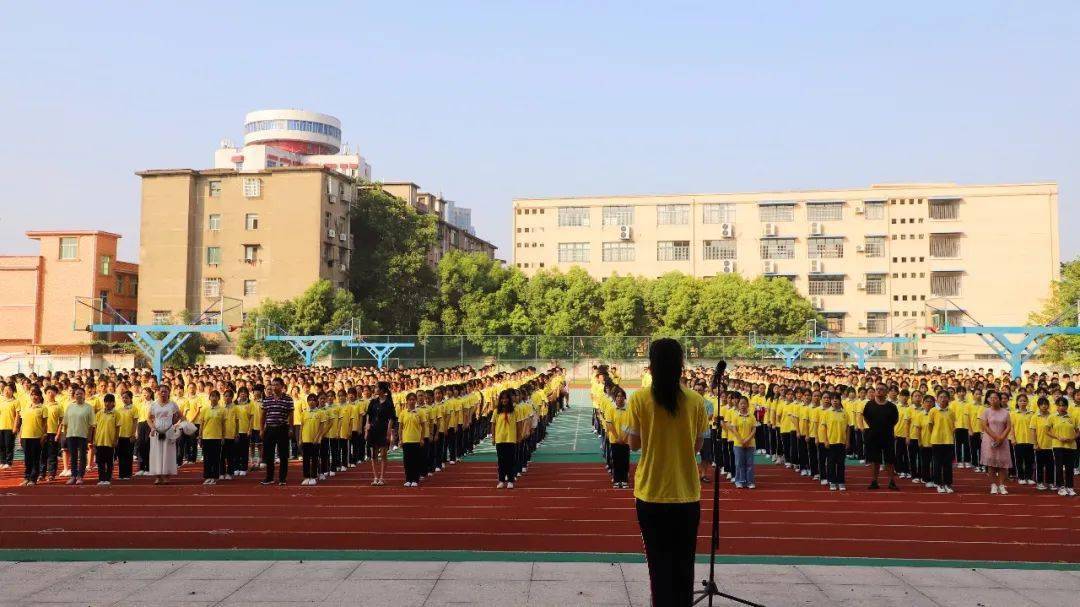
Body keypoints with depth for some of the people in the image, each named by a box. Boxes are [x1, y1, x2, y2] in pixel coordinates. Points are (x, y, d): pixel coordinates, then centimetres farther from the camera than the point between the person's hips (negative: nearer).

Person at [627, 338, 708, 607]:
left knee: (660, 562, 11)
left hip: (652, 493, -1)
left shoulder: (640, 398, -9)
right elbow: (697, 446, 3)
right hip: (687, 494, 1)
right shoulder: (695, 400, -5)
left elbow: (635, 444, -2)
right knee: (683, 563, 15)